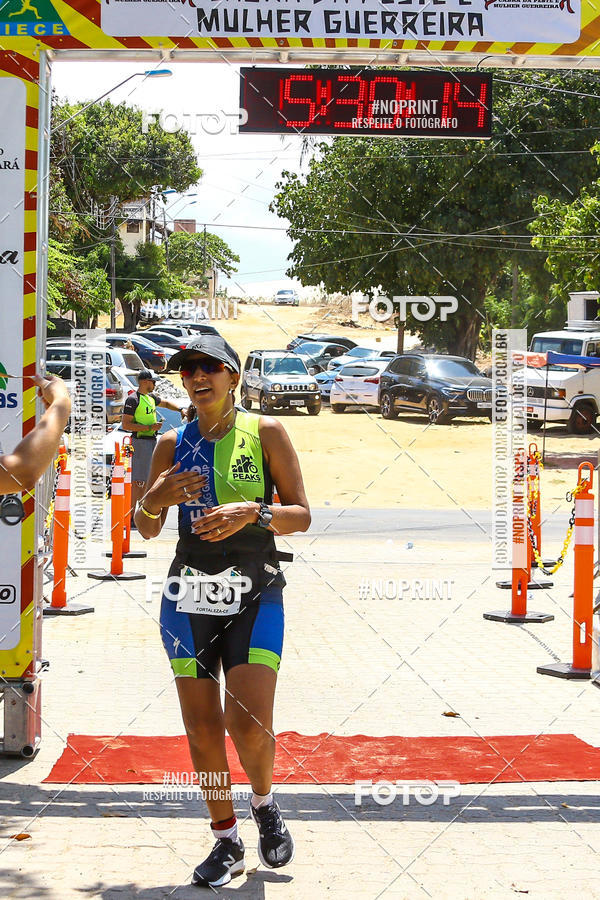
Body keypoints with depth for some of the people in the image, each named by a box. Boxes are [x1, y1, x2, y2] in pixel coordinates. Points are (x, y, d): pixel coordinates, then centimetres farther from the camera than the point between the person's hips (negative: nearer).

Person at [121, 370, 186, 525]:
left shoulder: (151, 397, 15)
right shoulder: (133, 399, -11)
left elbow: (166, 403, 35)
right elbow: (125, 425, -16)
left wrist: (180, 410, 18)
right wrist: (150, 427, -19)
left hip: (152, 441, 9)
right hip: (141, 441, -9)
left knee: (147, 479, 12)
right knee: (138, 480, -9)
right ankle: (131, 517, -7)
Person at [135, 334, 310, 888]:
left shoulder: (265, 432, 1)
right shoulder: (173, 444, 9)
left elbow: (301, 515, 0)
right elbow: (147, 529, 13)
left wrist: (252, 512, -19)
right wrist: (156, 499, -9)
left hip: (256, 596, -3)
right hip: (189, 596, 3)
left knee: (249, 722, -15)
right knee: (202, 729, 3)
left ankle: (265, 804, 17)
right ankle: (227, 842, 20)